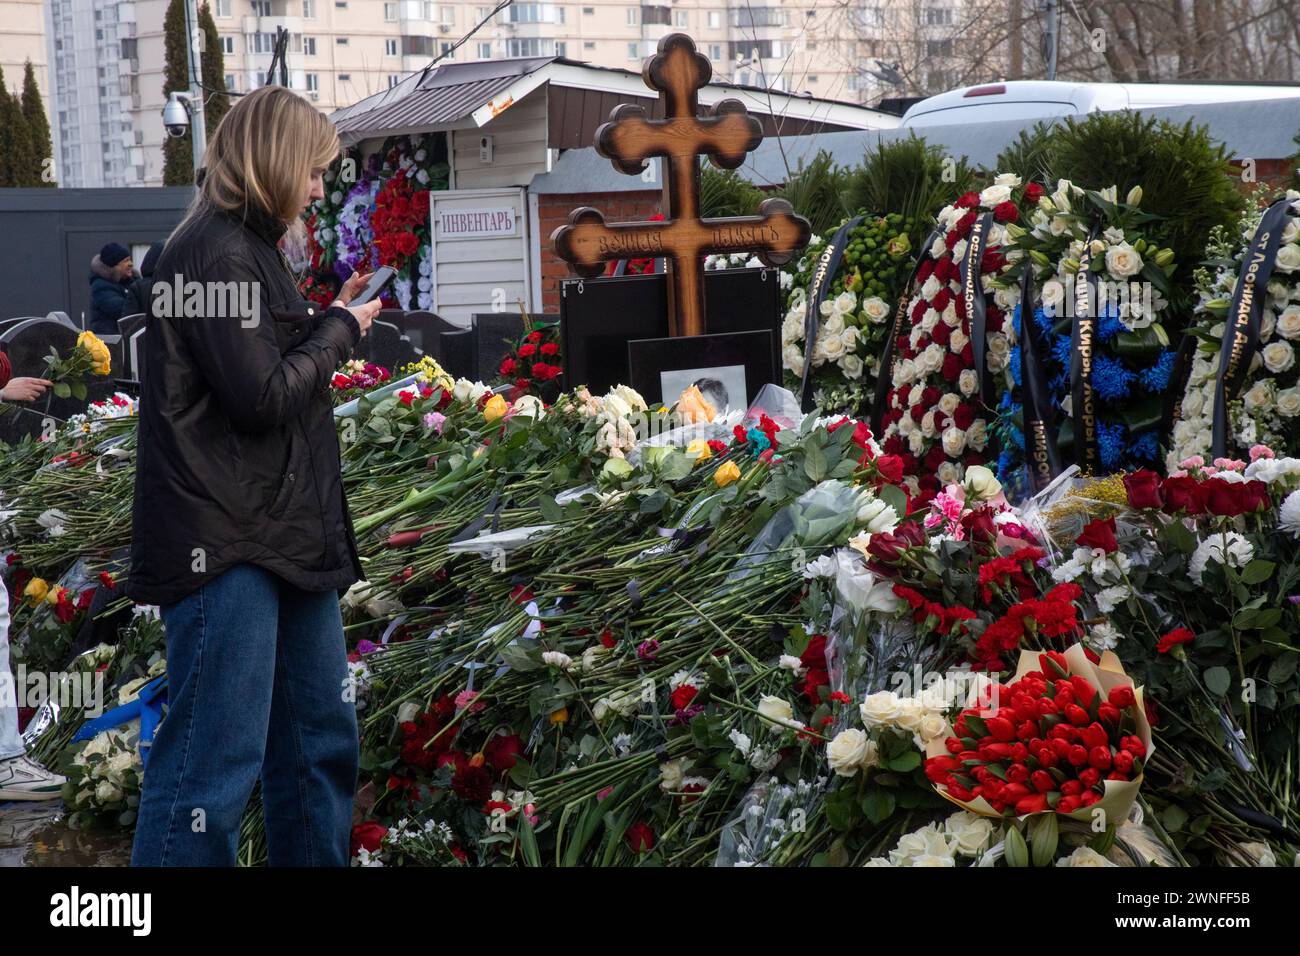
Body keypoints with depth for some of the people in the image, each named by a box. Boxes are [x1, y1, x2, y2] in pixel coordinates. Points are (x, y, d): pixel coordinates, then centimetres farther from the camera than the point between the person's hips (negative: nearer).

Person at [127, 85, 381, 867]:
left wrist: (330, 322, 7)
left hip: (285, 538, 11)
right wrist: (339, 331, -5)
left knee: (323, 743, 15)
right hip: (228, 547, -11)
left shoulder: (250, 248, 18)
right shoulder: (219, 254, -14)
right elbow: (262, 397, -17)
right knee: (217, 762, -9)